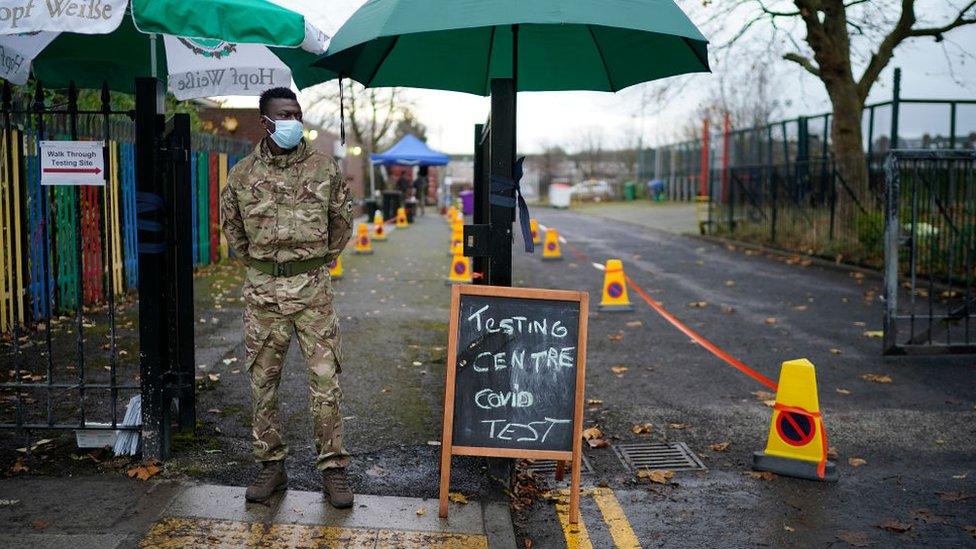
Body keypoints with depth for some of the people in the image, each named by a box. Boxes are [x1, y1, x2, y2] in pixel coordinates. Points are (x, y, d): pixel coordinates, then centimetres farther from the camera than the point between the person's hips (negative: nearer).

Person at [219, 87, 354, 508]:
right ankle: (271, 466, 20)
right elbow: (231, 225, 17)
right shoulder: (242, 174, 3)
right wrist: (256, 264, 13)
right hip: (262, 289, 2)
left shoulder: (324, 168, 1)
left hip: (312, 287, -1)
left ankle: (333, 469, 7)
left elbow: (342, 221, 13)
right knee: (262, 381, 7)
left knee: (325, 379, -2)